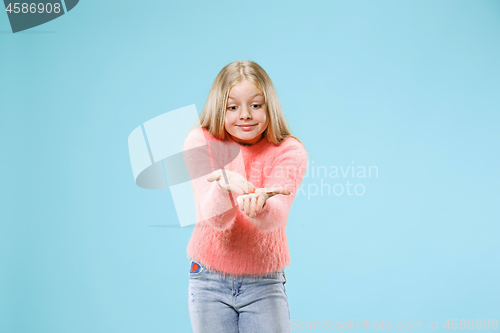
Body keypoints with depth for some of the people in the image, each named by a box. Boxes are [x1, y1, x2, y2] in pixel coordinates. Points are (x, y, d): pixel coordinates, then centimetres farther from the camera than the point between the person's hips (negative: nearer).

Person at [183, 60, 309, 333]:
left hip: (265, 282, 0)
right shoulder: (201, 142, -7)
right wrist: (224, 186, -40)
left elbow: (275, 218, -23)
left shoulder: (289, 151, -8)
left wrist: (259, 205, -46)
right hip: (209, 280, 1)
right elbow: (214, 218, -18)